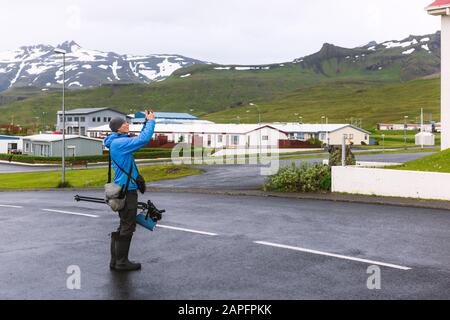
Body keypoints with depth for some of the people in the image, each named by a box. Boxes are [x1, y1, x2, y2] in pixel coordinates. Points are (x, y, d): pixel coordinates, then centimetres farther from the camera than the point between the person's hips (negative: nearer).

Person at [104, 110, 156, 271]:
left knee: (124, 226, 15)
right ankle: (122, 262, 5)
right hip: (127, 190, -10)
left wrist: (146, 122, 14)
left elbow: (140, 139, 24)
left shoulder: (119, 142, 14)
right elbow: (144, 139, -25)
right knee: (127, 226, -3)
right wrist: (150, 121, -12)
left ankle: (115, 260, 20)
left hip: (122, 189, 10)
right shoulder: (119, 142, -17)